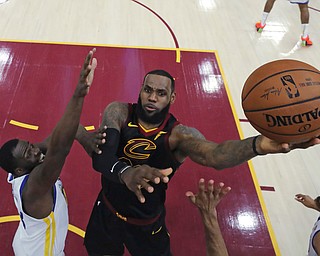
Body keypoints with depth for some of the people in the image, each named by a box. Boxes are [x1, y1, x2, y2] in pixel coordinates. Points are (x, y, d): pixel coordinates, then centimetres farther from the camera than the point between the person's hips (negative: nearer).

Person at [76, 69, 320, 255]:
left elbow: (214, 154, -46)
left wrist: (259, 144, -68)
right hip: (107, 211, 2)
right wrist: (125, 173, -61)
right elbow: (100, 156, -37)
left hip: (148, 223, -1)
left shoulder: (179, 134, -25)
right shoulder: (118, 113, -21)